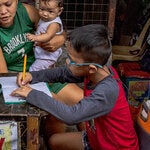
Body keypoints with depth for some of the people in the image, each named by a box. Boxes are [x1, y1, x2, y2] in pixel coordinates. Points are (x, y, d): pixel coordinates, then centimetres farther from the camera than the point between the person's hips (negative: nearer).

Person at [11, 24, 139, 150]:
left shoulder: (107, 90, -35)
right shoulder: (95, 70, -13)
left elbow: (71, 116, -40)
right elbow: (63, 73, 3)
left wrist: (32, 94, -30)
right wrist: (32, 76, -9)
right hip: (96, 139, 7)